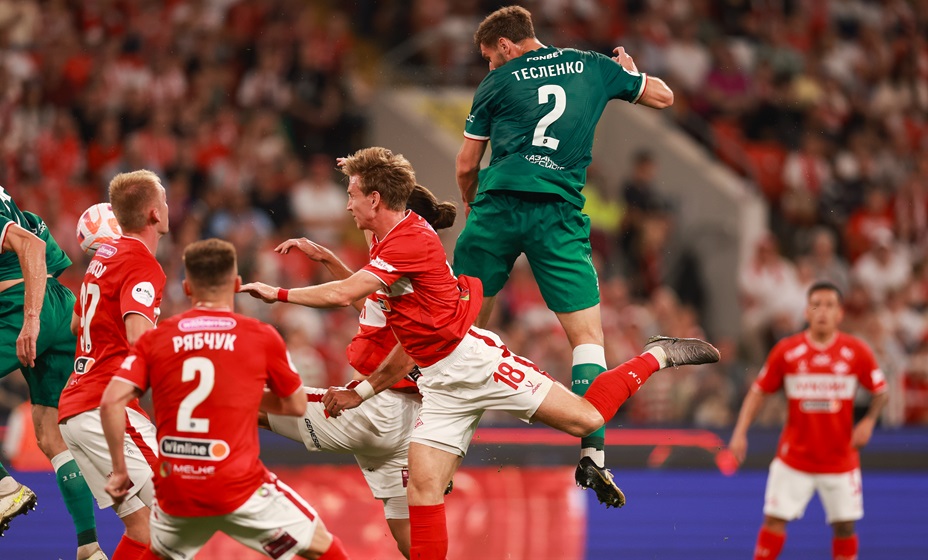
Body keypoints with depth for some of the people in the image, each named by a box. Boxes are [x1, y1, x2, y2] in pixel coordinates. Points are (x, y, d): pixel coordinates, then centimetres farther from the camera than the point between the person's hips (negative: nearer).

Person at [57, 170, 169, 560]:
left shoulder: (104, 254, 17)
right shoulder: (142, 264, -11)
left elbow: (77, 323, 32)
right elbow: (140, 337, -27)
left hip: (73, 409, 9)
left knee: (143, 526, 7)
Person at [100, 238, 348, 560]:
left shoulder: (156, 339, 5)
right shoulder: (262, 337, 1)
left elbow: (111, 402, -4)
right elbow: (296, 406, 13)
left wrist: (119, 470, 5)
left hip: (175, 494, 3)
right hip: (240, 490, -3)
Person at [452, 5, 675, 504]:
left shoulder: (497, 83, 11)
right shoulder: (592, 66, 14)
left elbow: (466, 167, 15)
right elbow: (662, 96, 26)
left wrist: (471, 203, 36)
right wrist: (628, 71, 46)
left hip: (498, 206, 0)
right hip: (559, 215, 0)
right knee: (587, 335, 2)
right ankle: (592, 453, -14)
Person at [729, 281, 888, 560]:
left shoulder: (856, 351, -6)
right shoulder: (786, 351, -6)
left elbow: (881, 392, 6)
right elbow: (758, 392, 3)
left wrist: (868, 421, -11)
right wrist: (740, 432, -7)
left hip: (841, 460, 0)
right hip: (793, 459, 0)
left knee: (845, 526, 4)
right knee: (775, 519, -7)